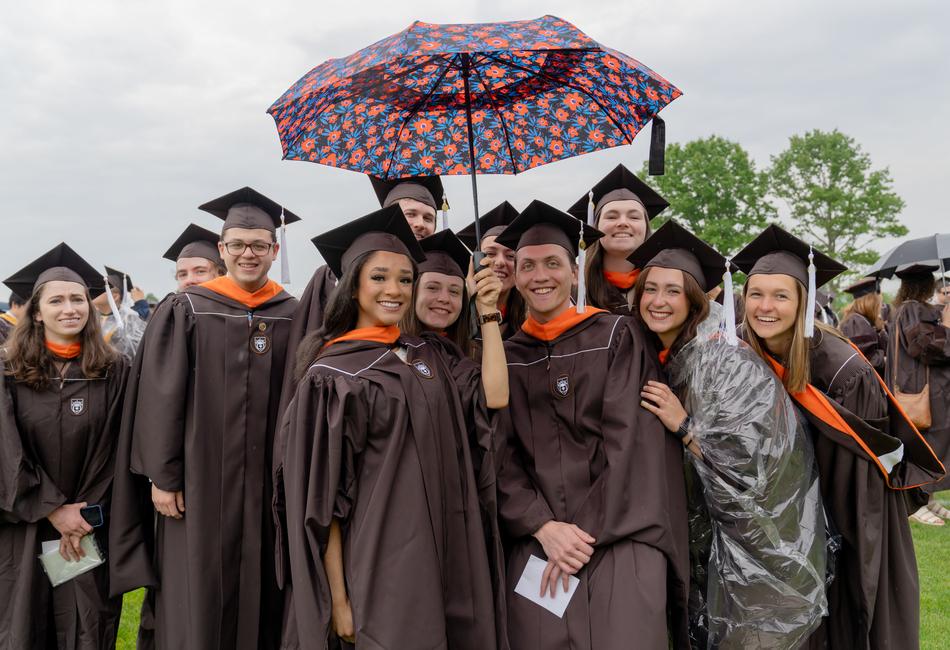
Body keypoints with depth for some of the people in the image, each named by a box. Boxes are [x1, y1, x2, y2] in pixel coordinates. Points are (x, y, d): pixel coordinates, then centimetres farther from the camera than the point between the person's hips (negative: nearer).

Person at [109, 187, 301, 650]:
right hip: (200, 480, -2)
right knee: (197, 599, 4)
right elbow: (160, 398, -4)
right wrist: (162, 476, -9)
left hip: (268, 482, 2)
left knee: (260, 596, 10)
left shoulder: (292, 316, 5)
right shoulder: (185, 311, -2)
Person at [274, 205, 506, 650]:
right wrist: (338, 599, -11)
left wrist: (488, 314, -1)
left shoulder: (427, 356, 10)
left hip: (443, 554, 6)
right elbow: (322, 498, -10)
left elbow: (495, 397, -5)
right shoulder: (332, 374, -8)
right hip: (379, 563, -6)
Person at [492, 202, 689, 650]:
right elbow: (501, 456, 4)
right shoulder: (506, 356, 11)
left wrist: (587, 533, -10)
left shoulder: (617, 337, 3)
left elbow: (628, 440, -5)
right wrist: (543, 527, -11)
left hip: (618, 542, -2)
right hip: (535, 545, 2)